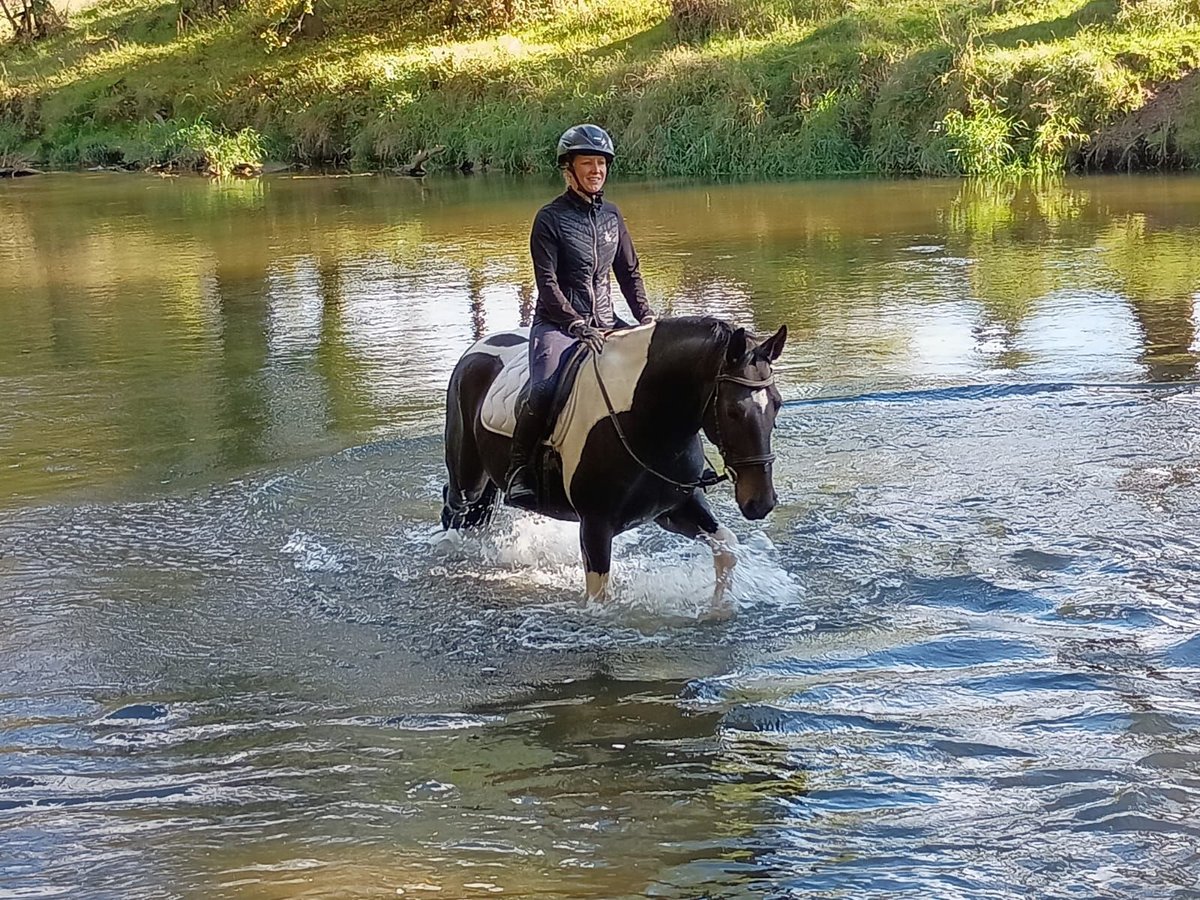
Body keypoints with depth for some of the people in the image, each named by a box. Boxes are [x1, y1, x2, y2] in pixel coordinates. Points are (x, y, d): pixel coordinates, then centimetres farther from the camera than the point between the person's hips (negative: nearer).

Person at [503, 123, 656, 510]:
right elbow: (547, 283, -11)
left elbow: (629, 273, 16)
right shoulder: (550, 218, -5)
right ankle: (519, 471, -18)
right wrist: (578, 326, -22)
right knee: (545, 390, -31)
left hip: (604, 324, 6)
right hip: (557, 325, -6)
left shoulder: (611, 215, 12)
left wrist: (646, 319, 1)